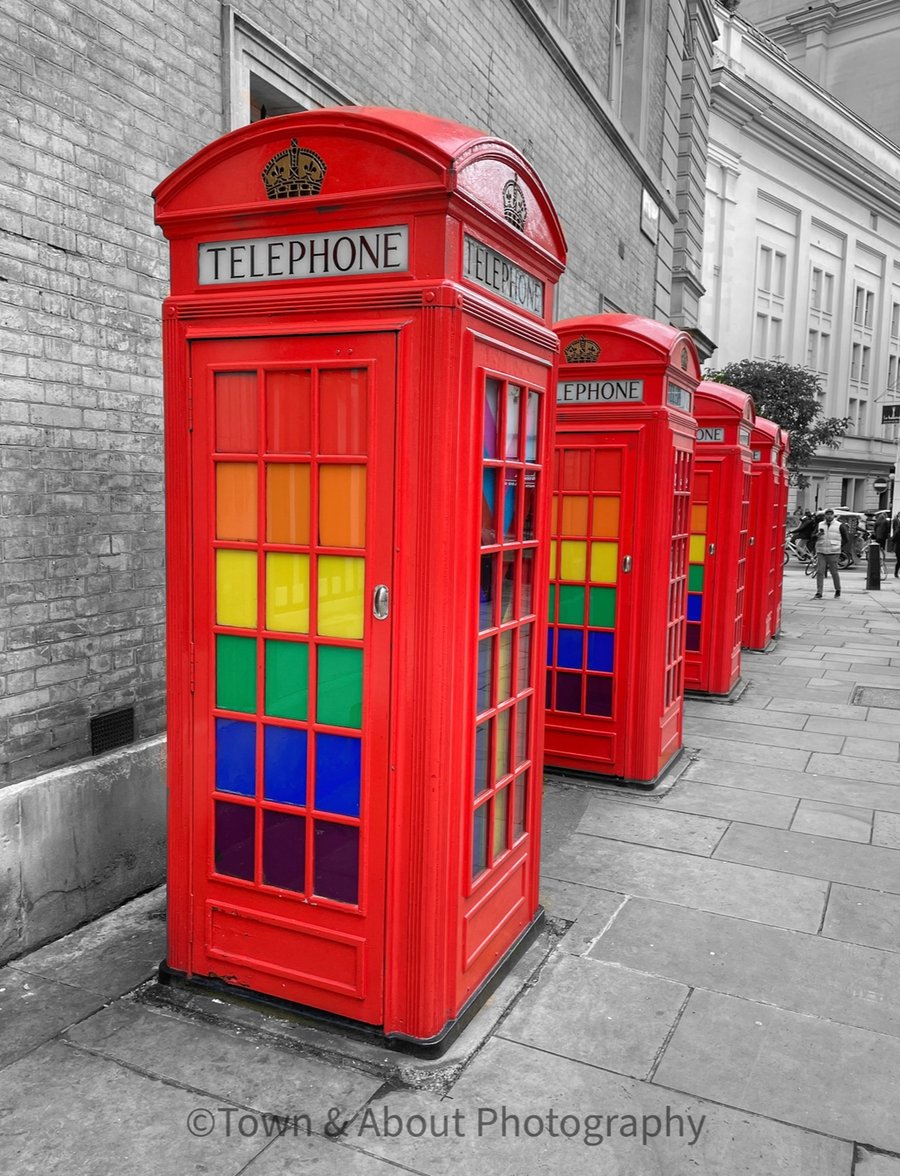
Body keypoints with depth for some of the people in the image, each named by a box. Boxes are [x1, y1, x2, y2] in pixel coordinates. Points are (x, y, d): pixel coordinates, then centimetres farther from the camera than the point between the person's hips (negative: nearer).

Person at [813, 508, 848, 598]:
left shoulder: (839, 526, 3)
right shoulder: (820, 525, 11)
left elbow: (846, 539, 8)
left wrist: (839, 546, 3)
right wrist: (817, 535, -10)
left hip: (833, 553, -2)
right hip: (821, 553, 2)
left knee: (834, 572, 2)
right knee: (819, 572, -5)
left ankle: (838, 590, 22)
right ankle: (819, 593, -3)